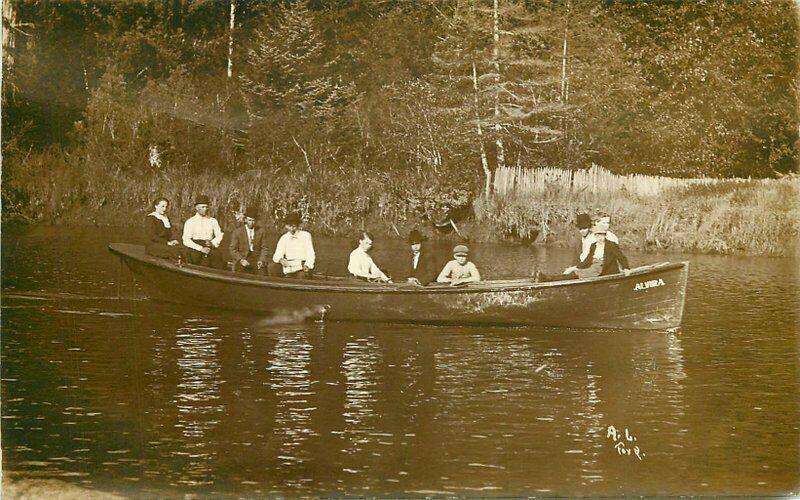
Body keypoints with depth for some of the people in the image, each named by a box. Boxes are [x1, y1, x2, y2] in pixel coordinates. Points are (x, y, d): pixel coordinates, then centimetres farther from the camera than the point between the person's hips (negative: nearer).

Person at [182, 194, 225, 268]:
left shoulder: (213, 221, 16)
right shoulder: (190, 222, 6)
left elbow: (219, 236, 13)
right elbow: (186, 240, -3)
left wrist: (212, 243, -10)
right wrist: (201, 248, -15)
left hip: (210, 246, 2)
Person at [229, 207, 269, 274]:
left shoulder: (260, 231, 8)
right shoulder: (237, 232, 4)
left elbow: (264, 248, 9)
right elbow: (232, 249, 1)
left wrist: (261, 260, -9)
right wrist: (241, 260, -14)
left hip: (256, 259, 1)